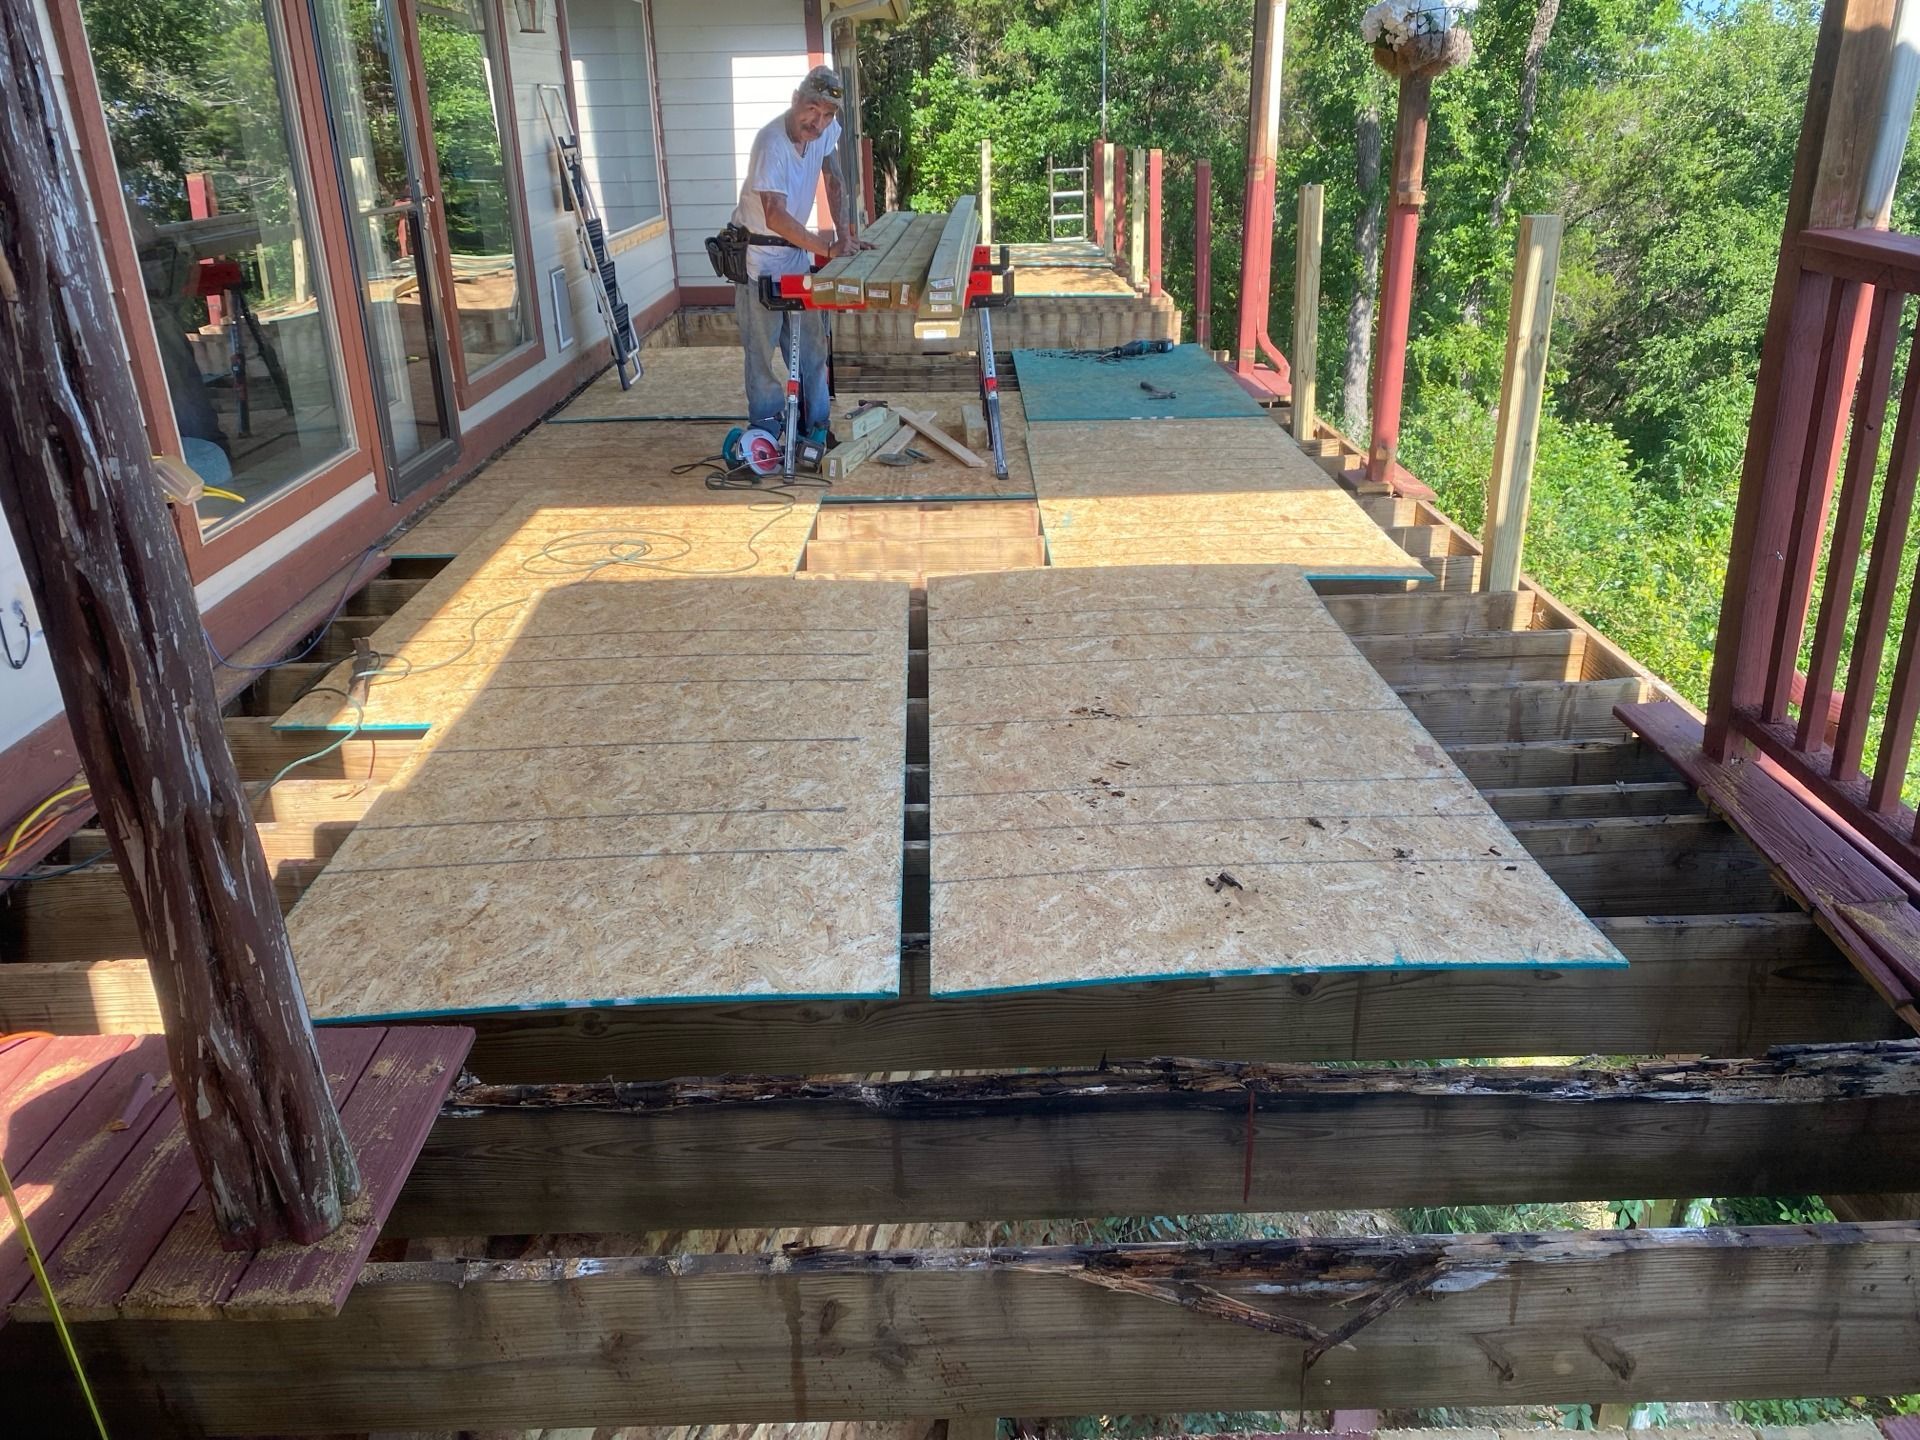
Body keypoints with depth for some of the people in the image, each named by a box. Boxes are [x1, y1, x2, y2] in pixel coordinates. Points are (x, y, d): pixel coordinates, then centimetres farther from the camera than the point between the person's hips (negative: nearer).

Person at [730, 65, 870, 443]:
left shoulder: (826, 130, -7)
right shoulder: (772, 142, -27)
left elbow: (834, 179, 8)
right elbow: (775, 217, -32)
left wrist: (845, 234, -3)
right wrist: (828, 249, -28)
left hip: (797, 250, 7)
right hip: (758, 254, -7)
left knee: (812, 344, 9)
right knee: (764, 350, -4)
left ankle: (815, 429, 19)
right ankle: (766, 437, 4)